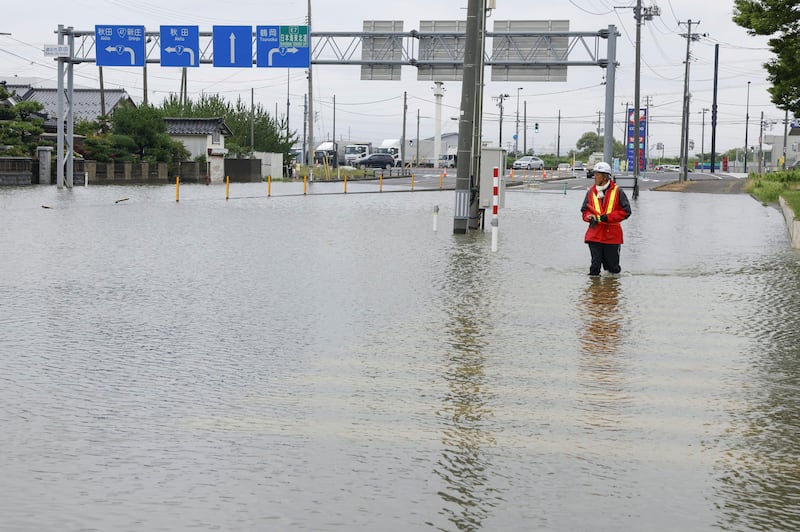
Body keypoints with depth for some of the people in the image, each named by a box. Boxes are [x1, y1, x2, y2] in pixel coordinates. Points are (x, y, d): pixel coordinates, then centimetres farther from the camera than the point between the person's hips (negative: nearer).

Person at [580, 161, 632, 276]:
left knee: (613, 268, 6)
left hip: (612, 235, -2)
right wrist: (590, 217, -9)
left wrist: (608, 217, -15)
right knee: (595, 266, -4)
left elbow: (626, 211, -4)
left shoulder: (617, 192, -2)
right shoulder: (591, 192, 8)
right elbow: (584, 210, 15)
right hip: (594, 235, 2)